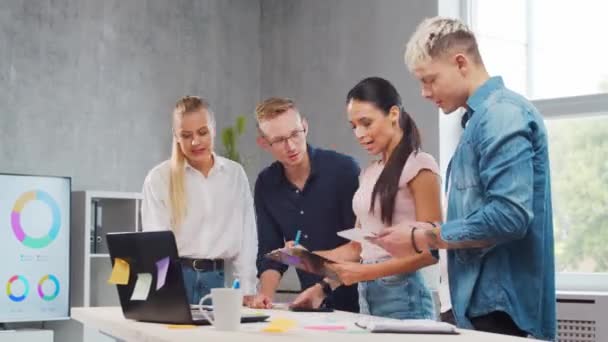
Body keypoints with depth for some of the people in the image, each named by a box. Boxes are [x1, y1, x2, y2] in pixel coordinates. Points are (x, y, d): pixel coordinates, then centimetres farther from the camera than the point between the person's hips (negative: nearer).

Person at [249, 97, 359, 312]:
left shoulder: (343, 169, -10)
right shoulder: (266, 185, 5)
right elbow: (270, 251, 9)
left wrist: (323, 288, -15)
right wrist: (266, 293, -7)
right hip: (311, 303, 4)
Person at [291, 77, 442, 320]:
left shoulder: (419, 165, -8)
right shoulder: (369, 173, 13)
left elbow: (430, 250, -12)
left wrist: (366, 272, -19)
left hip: (402, 295, -6)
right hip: (366, 294, 6)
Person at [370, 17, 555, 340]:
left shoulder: (503, 113, -14)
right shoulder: (482, 117, 16)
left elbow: (510, 215, -24)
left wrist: (421, 238, -15)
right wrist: (424, 232, 6)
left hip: (500, 307, -9)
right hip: (483, 304, 9)